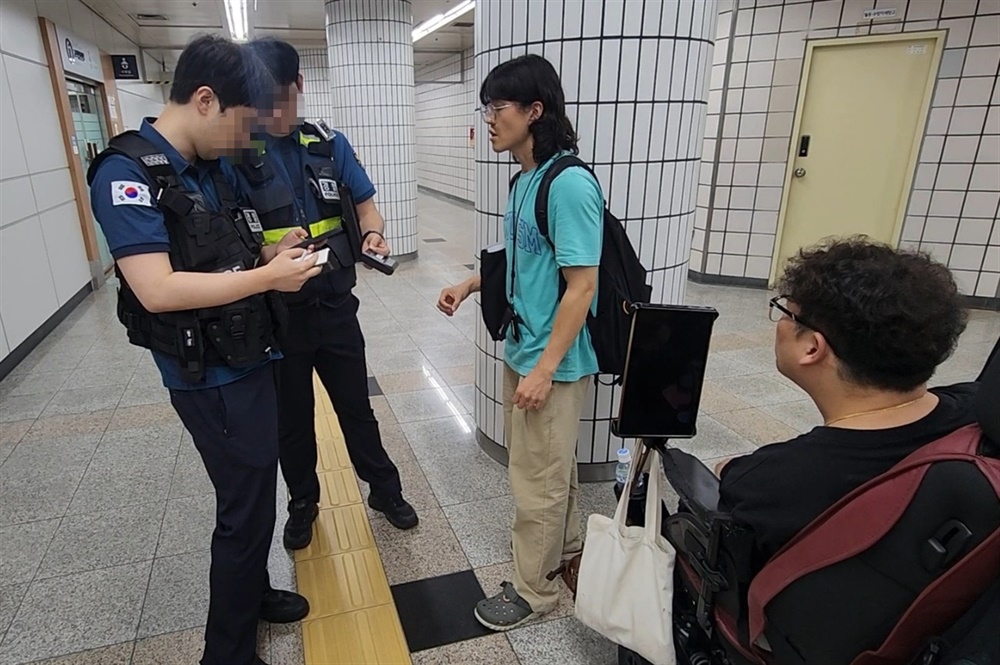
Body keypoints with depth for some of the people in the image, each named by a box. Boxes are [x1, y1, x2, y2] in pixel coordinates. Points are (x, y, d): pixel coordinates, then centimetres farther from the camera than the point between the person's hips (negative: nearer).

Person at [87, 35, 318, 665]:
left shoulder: (217, 168, 6)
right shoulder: (127, 173, -17)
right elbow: (157, 289, -27)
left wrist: (274, 253, -1)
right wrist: (269, 276, -23)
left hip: (249, 361, 8)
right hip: (212, 379, -8)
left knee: (254, 491, 21)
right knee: (247, 508, 3)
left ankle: (252, 592, 43)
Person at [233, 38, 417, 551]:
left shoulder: (329, 144, -1)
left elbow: (365, 202, 4)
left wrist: (372, 233, -18)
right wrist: (268, 255, -29)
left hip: (334, 305, 2)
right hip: (276, 314, -1)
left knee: (356, 405, 16)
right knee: (291, 416, 16)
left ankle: (385, 490, 35)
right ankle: (302, 503, 39)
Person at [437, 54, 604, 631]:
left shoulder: (569, 184, -21)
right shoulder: (526, 179, 6)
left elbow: (581, 285, -22)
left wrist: (545, 368, -21)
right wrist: (470, 285, 9)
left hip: (553, 360, -9)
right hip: (525, 348, 9)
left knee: (537, 480, 7)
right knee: (552, 465, 24)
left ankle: (535, 589, 29)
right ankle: (567, 548, 46)